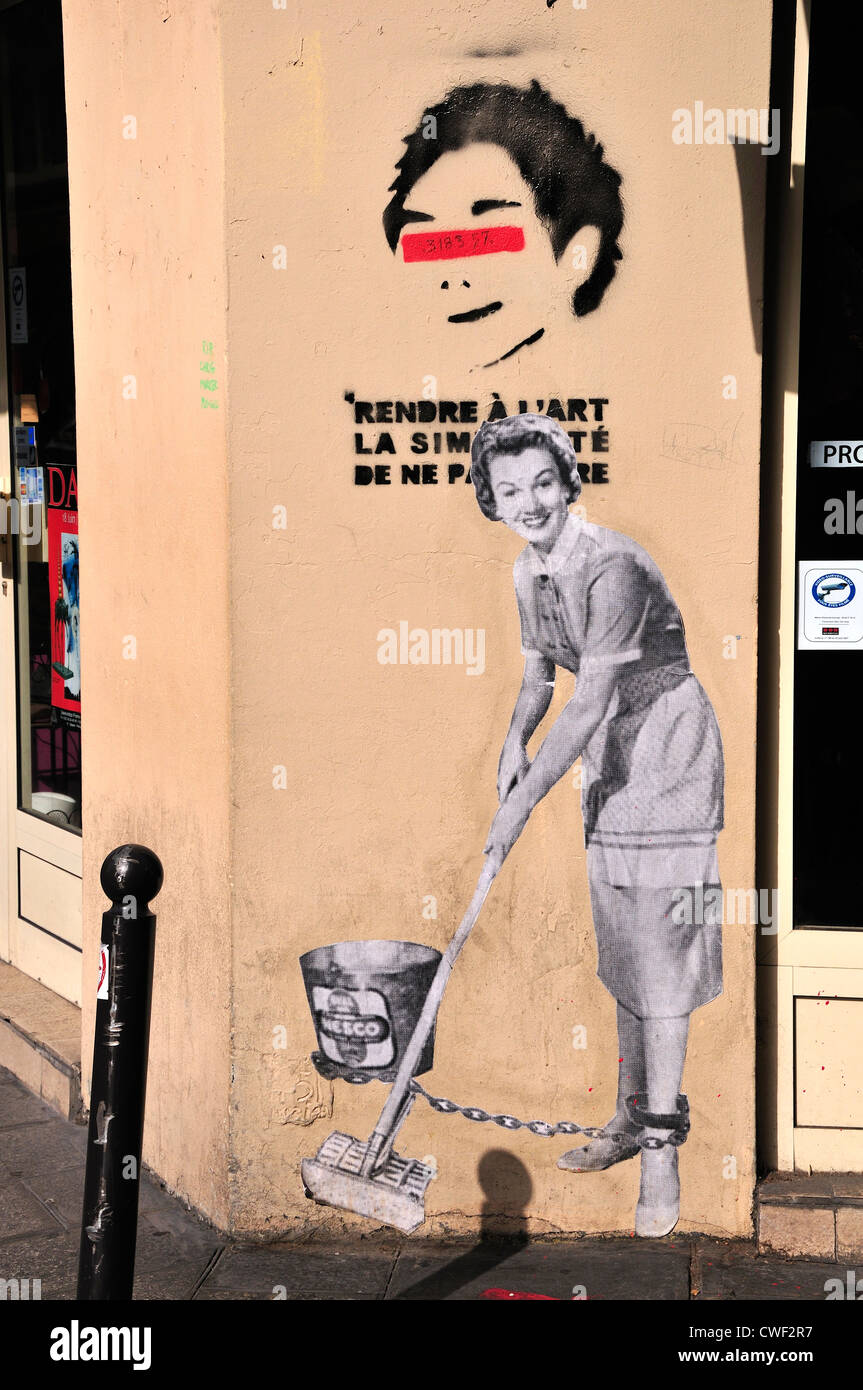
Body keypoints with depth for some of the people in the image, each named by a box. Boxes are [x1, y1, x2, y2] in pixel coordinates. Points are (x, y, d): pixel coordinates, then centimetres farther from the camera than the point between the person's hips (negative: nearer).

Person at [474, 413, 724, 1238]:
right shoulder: (528, 572, 4)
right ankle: (633, 1116, 27)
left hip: (666, 752, -8)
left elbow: (589, 708, -26)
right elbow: (538, 676, 15)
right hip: (608, 764, 9)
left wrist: (519, 805, -21)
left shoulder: (611, 568, -25)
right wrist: (515, 738, -6)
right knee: (621, 948, 15)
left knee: (660, 950, -7)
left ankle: (661, 1147, 2)